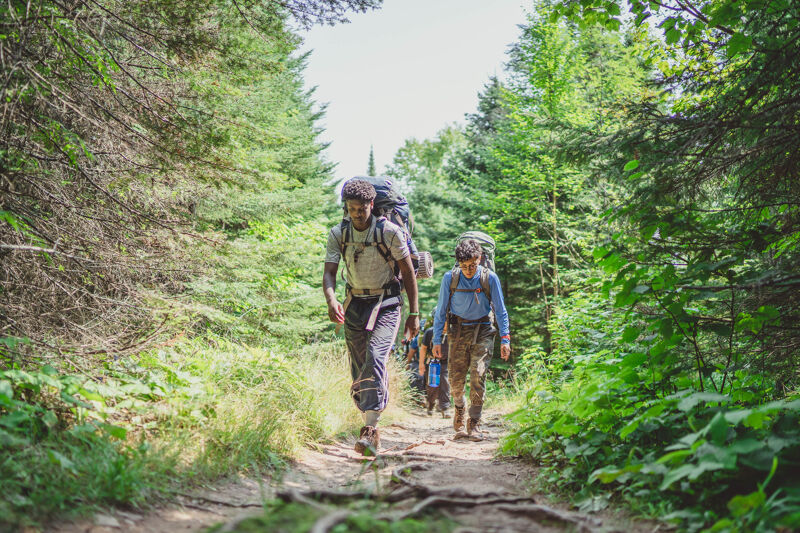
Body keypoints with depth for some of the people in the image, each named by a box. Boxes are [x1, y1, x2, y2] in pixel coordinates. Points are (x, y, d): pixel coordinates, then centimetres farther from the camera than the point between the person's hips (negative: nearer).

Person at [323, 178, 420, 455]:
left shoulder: (390, 231, -11)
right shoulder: (338, 234, -2)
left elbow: (408, 272, -3)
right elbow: (329, 272, -8)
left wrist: (414, 313, -3)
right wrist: (331, 300, -30)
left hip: (386, 304, -4)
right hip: (354, 305, 4)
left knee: (375, 359, -23)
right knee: (359, 369, 6)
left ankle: (370, 429, -23)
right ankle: (371, 426, 21)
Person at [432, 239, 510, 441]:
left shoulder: (490, 278, -6)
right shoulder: (449, 278, -5)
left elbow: (500, 310, 1)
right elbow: (441, 310, 4)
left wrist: (505, 339, -5)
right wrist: (437, 340, 2)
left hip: (482, 332, -1)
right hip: (458, 331, 1)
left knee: (478, 375, -13)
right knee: (456, 379, -2)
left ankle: (474, 423, -2)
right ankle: (459, 407, 31)